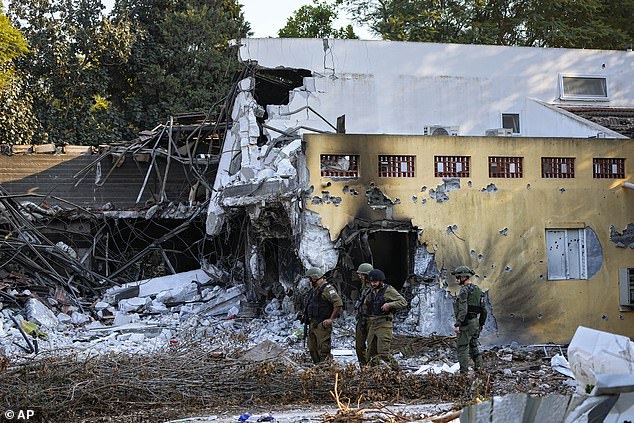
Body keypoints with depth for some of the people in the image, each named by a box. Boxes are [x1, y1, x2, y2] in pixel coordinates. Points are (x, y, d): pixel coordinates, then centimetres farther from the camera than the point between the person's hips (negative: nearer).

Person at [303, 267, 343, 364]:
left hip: (322, 325, -10)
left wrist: (331, 319, -19)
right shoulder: (315, 290, 19)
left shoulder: (327, 288, -12)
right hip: (312, 325, 10)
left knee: (323, 350, -11)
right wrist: (308, 318, 19)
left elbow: (338, 304, -19)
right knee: (313, 350, 11)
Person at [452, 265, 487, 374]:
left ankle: (464, 373, -6)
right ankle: (479, 370, 14)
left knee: (462, 348, -5)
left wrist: (457, 324, -23)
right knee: (473, 347, 17)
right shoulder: (478, 289, 14)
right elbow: (483, 310, 17)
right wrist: (481, 324, 22)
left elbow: (463, 309, -23)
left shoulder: (464, 290, -14)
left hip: (466, 323, -9)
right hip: (476, 322, 9)